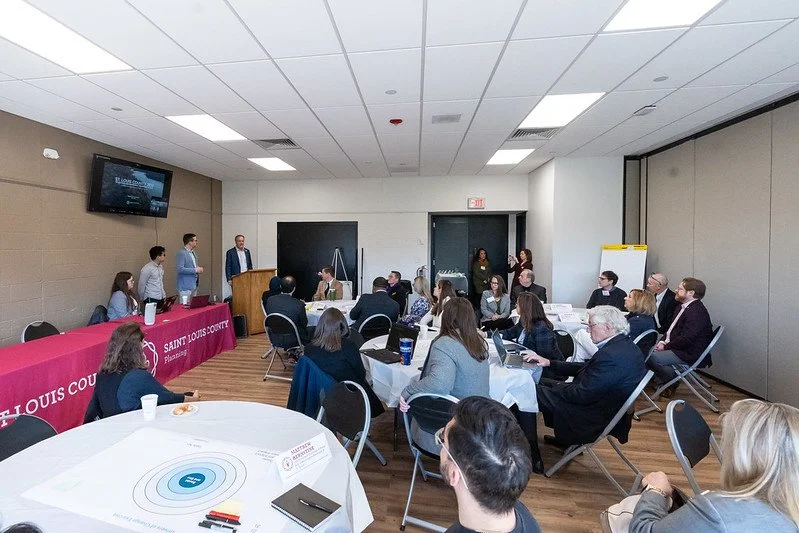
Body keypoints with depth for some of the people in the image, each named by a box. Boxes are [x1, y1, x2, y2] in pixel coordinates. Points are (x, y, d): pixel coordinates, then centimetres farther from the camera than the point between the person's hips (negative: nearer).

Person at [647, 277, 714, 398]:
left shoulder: (696, 312, -23)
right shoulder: (685, 306, 9)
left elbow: (686, 339, -26)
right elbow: (672, 328, 16)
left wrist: (666, 346, -14)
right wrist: (663, 341, 1)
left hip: (689, 353, -10)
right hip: (678, 346, 10)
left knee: (651, 357, -21)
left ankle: (672, 382, 6)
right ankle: (662, 382, 14)